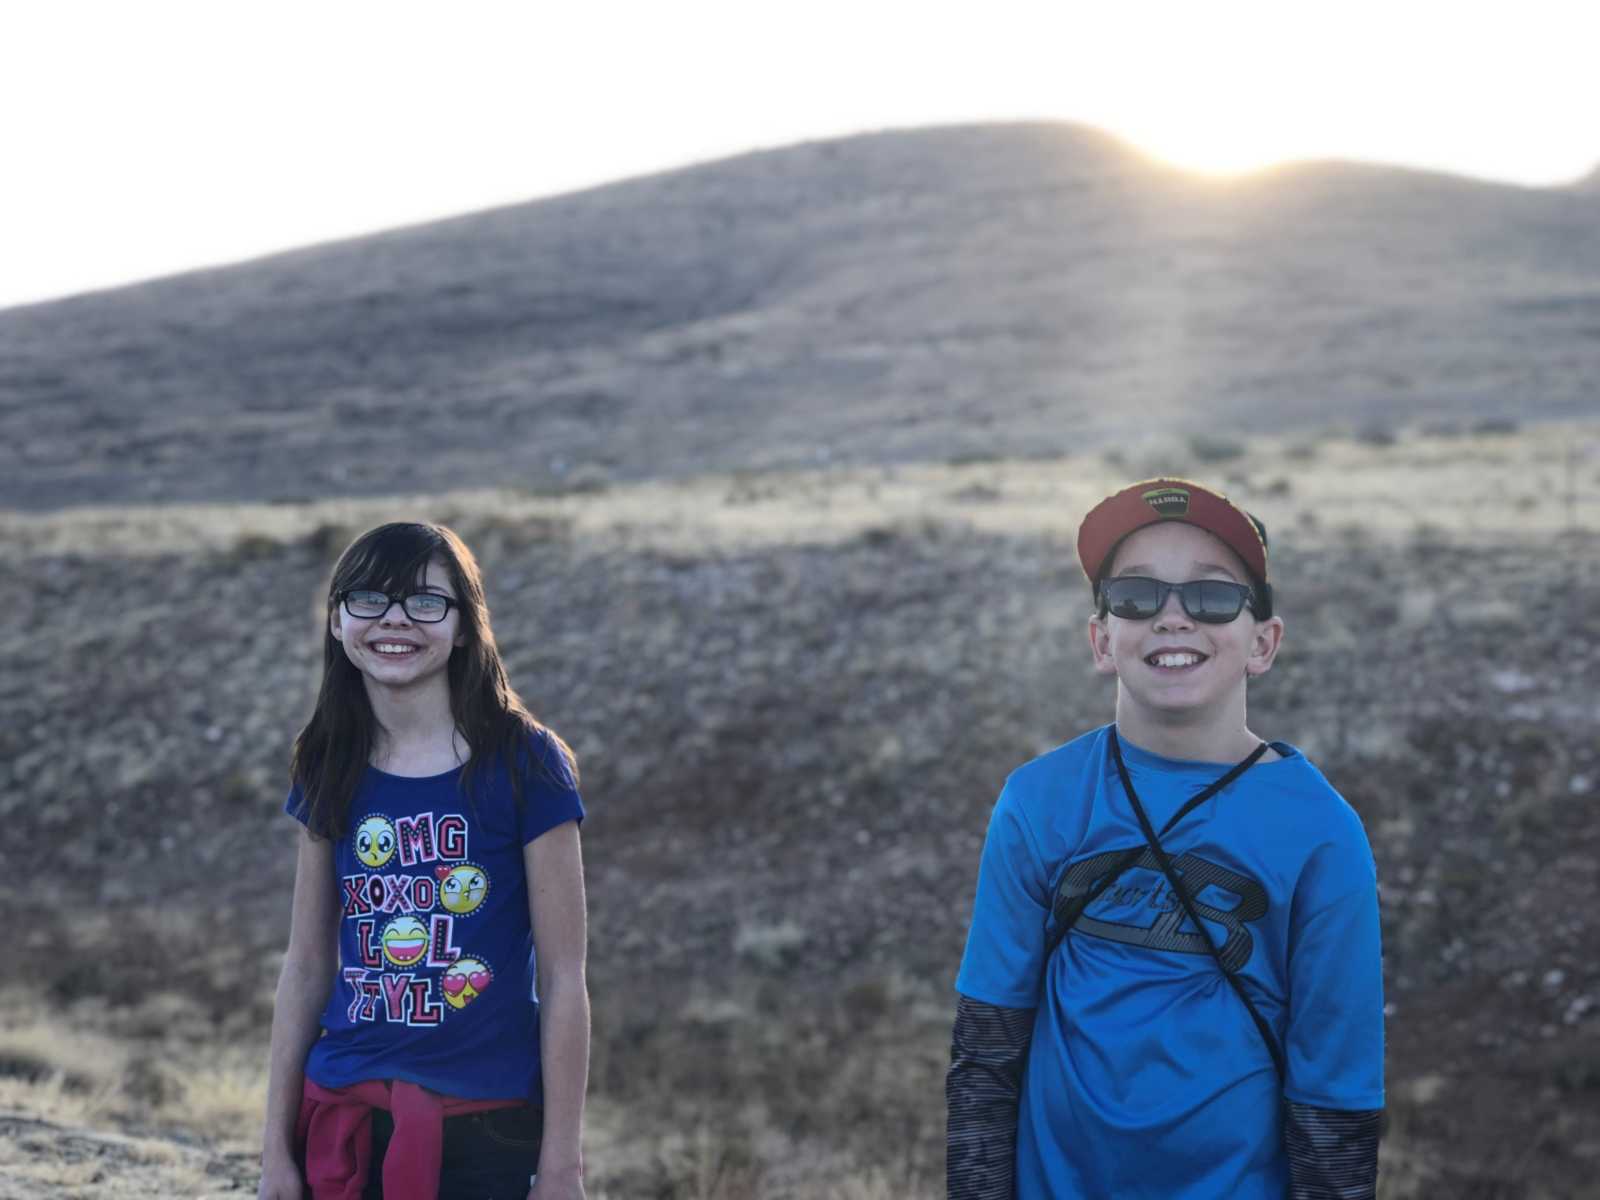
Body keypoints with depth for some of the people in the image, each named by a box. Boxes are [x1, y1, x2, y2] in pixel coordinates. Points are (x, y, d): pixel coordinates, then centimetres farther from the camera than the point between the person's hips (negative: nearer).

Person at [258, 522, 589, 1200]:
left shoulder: (524, 764, -7)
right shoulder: (331, 773, 5)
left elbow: (563, 977, -7)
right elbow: (307, 966, 10)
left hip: (486, 1135, -3)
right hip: (342, 1119, 3)